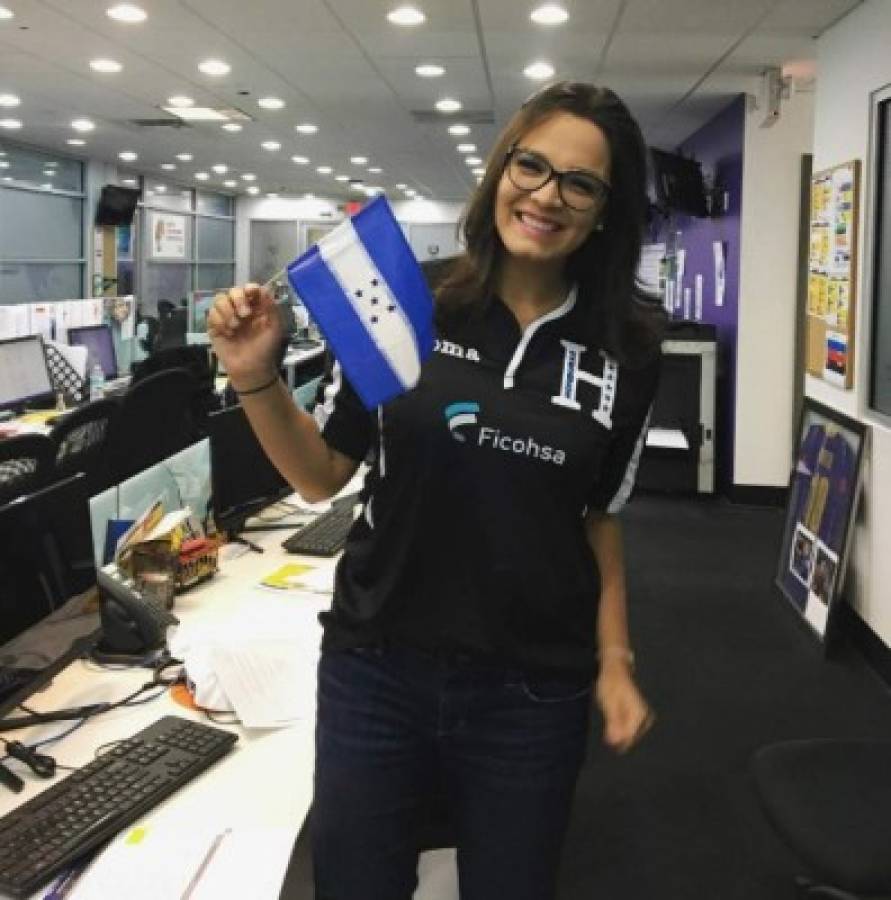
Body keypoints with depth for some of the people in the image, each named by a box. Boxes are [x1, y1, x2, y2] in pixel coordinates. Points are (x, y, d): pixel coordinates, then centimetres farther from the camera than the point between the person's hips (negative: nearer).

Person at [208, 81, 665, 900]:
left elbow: (598, 516, 7)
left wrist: (615, 660, 4)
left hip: (532, 691, 1)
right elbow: (322, 474, 0)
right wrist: (254, 379, -15)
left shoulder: (625, 352, -4)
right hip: (375, 669, 0)